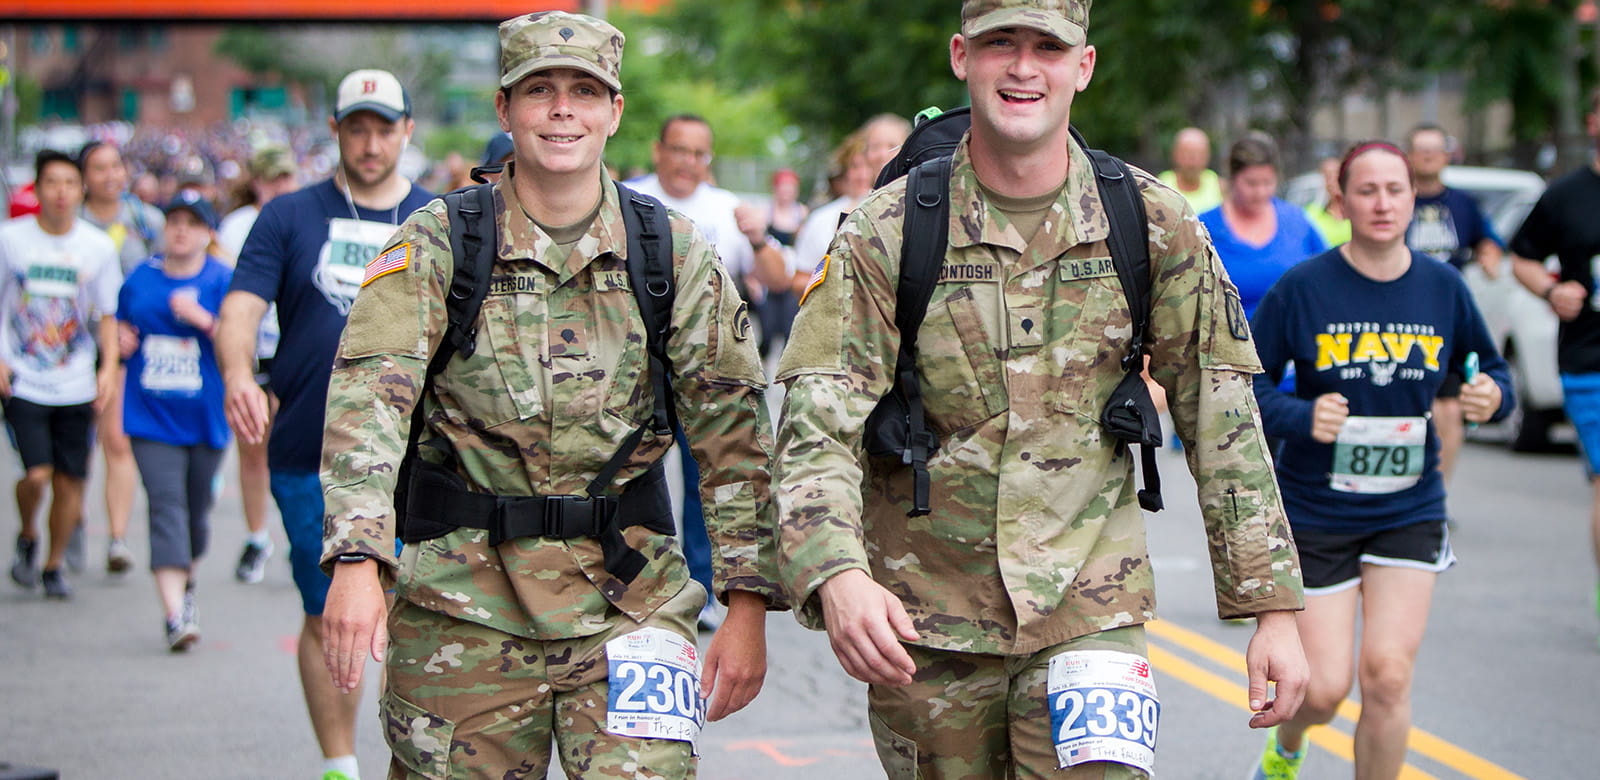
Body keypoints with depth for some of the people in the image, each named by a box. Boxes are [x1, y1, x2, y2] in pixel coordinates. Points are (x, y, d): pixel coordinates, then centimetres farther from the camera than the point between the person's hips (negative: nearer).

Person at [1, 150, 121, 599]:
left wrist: (109, 367, -2)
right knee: (37, 473, -16)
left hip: (76, 385, 2)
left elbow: (107, 315, 10)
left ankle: (54, 564, 23)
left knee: (70, 481, 2)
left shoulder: (99, 246, 3)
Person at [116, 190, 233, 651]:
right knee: (166, 504, -13)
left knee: (197, 507, 12)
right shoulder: (140, 279, 7)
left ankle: (185, 584, 41)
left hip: (204, 417, 0)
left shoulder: (222, 281, -3)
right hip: (150, 415, 1)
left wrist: (204, 319, -25)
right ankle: (175, 613, -21)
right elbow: (121, 329, 22)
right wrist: (121, 342, -1)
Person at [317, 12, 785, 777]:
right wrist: (357, 558, -29)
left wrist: (747, 605, -1)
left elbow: (734, 433, 5)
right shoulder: (436, 244, -1)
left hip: (627, 599, 1)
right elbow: (369, 392, -14)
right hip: (463, 605, -1)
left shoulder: (675, 256, 4)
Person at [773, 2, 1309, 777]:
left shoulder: (1156, 228, -2)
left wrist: (1273, 608, -1)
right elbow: (817, 427, -14)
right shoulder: (885, 234, -7)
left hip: (1086, 608, 0)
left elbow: (1222, 423, 3)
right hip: (925, 620, 0)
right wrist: (837, 576, -33)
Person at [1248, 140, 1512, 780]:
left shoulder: (1443, 287, 0)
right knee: (1324, 689, -2)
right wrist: (1301, 417, -24)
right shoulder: (1301, 289, -9)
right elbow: (1249, 385, -5)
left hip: (1409, 512, 2)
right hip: (1316, 512, -2)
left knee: (1388, 673, -12)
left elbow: (1489, 366, 13)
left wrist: (1493, 397, -10)